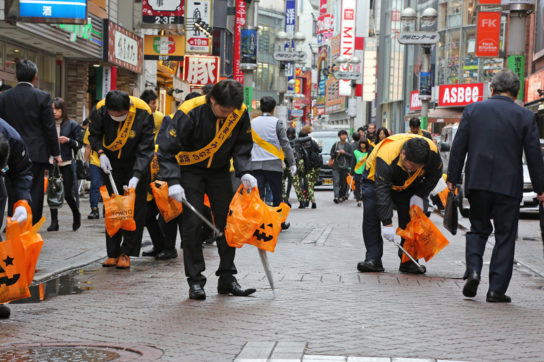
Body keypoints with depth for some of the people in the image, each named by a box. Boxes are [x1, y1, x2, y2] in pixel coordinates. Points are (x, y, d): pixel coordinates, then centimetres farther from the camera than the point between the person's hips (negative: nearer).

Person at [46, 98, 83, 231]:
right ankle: (54, 222, 5)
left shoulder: (72, 125, 0)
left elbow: (79, 144, 2)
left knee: (68, 194, -1)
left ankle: (76, 215, 25)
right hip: (51, 162, 2)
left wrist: (68, 140, -14)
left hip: (66, 163, -2)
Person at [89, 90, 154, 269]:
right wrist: (101, 153, -17)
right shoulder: (100, 110, -22)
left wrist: (136, 176, -32)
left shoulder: (143, 112, -28)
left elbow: (146, 149, -23)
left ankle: (126, 253, 3)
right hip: (110, 162, 2)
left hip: (136, 163, -2)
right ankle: (113, 253, 9)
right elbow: (94, 135, 0)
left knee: (135, 208, -4)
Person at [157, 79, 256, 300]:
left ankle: (227, 278, 11)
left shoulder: (240, 113, -15)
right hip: (190, 170, -4)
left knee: (228, 223, 1)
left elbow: (242, 147, -2)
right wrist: (173, 181, -33)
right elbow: (167, 147, -24)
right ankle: (195, 281, -2)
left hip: (219, 170, 4)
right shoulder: (189, 112, -28)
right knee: (191, 224, -9)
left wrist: (244, 172, -19)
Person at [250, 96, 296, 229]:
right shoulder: (277, 123, -3)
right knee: (277, 195, 9)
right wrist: (292, 163, -2)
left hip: (256, 164, 3)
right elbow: (285, 144, -5)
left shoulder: (252, 123, 9)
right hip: (273, 164, -3)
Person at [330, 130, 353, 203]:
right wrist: (337, 154, -8)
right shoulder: (335, 145, 7)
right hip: (336, 167, 0)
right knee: (336, 182, -13)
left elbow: (351, 156, 0)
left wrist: (344, 153, -13)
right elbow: (331, 154, 10)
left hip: (345, 167, 1)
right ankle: (336, 196, -22)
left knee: (344, 183, 5)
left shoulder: (348, 146, 6)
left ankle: (342, 195, 22)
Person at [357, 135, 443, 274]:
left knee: (409, 218, -7)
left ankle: (408, 261, -2)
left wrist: (419, 195, -19)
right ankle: (373, 259, -9)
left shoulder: (432, 152, -31)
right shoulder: (386, 157, -44)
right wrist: (387, 223, -41)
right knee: (371, 215, -14)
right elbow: (382, 191, -41)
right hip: (376, 178, -3)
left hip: (409, 184, 3)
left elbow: (434, 175, -8)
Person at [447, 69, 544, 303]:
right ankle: (497, 289, 4)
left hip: (477, 182, 2)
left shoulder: (472, 110, 2)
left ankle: (473, 270, -4)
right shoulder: (525, 117, -2)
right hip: (508, 185, -2)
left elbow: (458, 146, 2)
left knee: (478, 228, 18)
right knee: (505, 236, 6)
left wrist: (453, 178, 10)